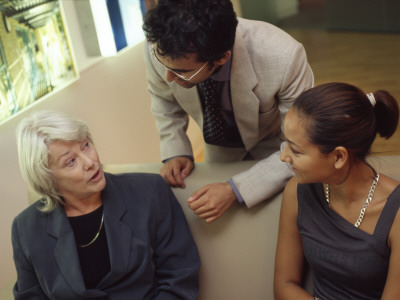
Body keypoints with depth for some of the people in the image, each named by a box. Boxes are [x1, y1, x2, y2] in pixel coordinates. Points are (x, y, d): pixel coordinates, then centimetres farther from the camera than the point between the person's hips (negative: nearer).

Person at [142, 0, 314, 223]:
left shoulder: (284, 58, -42)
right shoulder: (158, 48, -31)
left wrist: (236, 191, -39)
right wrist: (175, 152, -19)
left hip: (273, 141, -2)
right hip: (218, 144, 3)